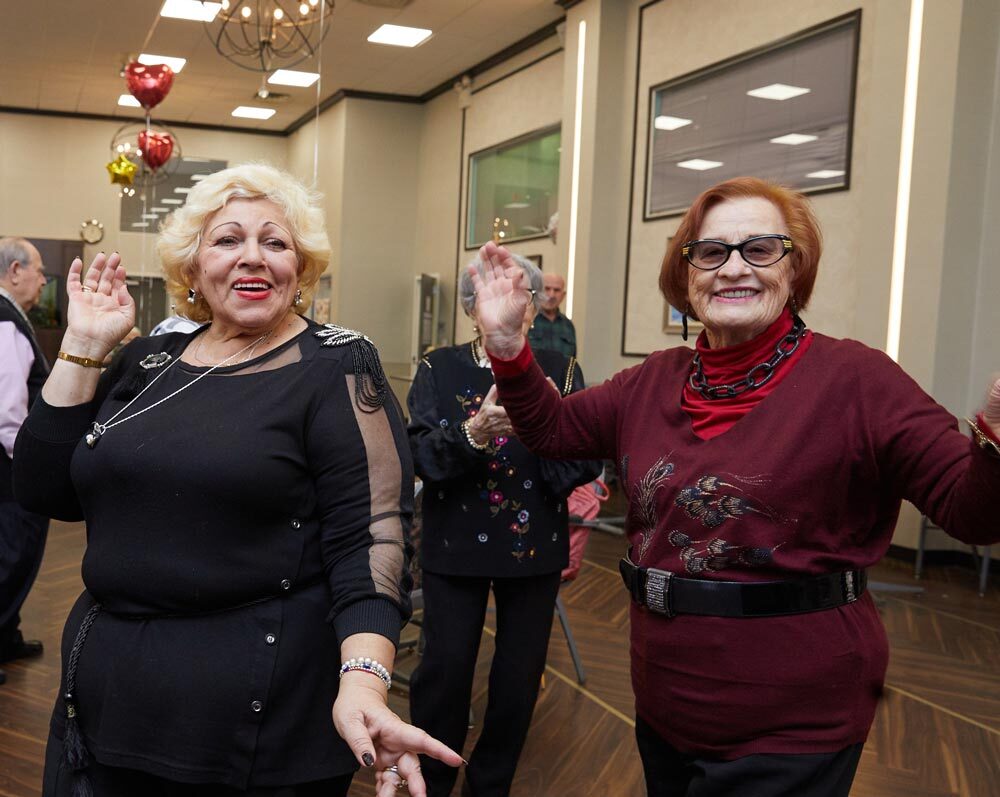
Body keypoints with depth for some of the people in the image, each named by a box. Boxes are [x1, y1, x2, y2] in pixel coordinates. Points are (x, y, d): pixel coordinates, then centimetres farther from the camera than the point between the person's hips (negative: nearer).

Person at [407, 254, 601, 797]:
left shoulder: (559, 372, 2)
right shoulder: (440, 369, 0)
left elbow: (585, 464, -5)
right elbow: (423, 457, -12)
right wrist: (474, 432, -30)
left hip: (535, 546, 2)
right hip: (456, 543, -1)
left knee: (520, 673, 9)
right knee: (444, 668, 0)